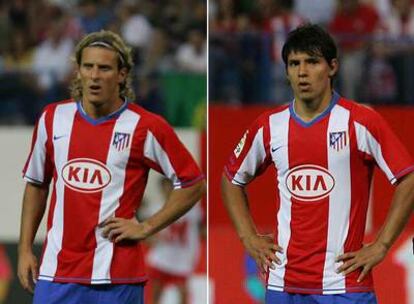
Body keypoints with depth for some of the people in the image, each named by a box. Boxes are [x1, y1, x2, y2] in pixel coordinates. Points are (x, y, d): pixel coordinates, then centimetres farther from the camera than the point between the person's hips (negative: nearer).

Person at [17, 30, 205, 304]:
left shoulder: (145, 127, -4)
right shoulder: (53, 119, 8)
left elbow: (193, 184, 2)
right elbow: (36, 184, 19)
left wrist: (146, 228, -4)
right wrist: (25, 249, 13)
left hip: (117, 275, -3)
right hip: (56, 271, 3)